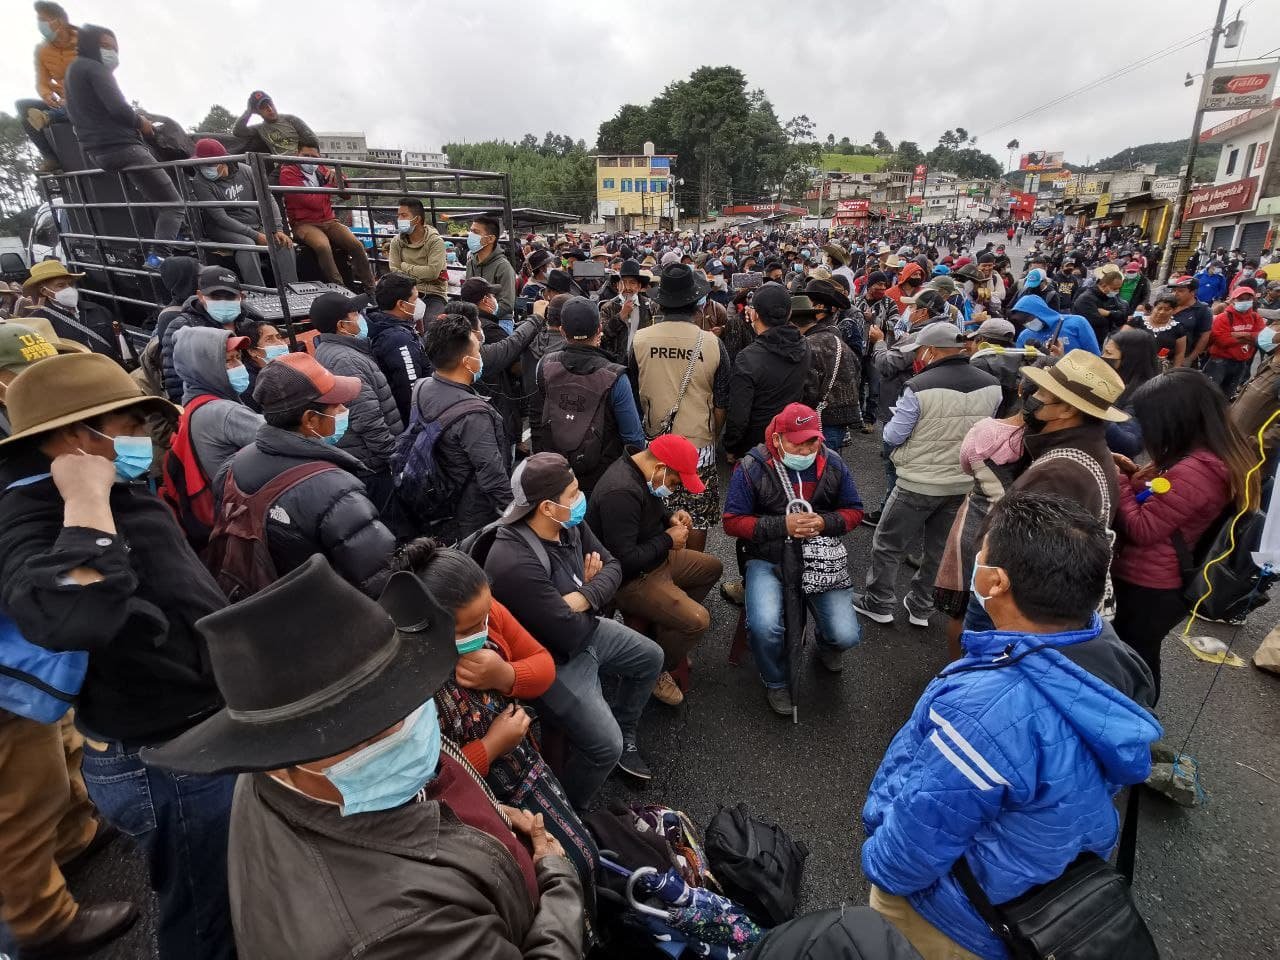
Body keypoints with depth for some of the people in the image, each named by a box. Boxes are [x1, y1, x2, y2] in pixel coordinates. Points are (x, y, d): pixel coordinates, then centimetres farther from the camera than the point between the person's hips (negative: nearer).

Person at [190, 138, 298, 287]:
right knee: (246, 243, -35)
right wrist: (256, 235, -24)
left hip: (255, 225, 4)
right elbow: (221, 218, -16)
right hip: (223, 230, -4)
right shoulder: (201, 183, -10)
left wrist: (277, 229, -12)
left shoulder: (244, 171, 1)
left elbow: (268, 198, 3)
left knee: (284, 242, -23)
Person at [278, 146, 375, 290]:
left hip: (329, 221, 5)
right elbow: (313, 202, -14)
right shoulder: (288, 173, -1)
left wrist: (338, 179, 0)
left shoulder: (321, 169, 14)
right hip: (304, 223, -5)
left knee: (357, 245, -20)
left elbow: (346, 194, 20)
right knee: (323, 246, -36)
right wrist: (330, 185, -2)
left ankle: (371, 290, -14)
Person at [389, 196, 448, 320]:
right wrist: (421, 274, -14)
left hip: (433, 293, -3)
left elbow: (433, 272, -16)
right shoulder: (396, 241, 8)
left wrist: (405, 266, -5)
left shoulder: (435, 241, -4)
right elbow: (394, 272, -2)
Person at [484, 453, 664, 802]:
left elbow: (612, 565, -3)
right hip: (554, 662, -9)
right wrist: (591, 587, -11)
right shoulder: (514, 564, -37)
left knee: (651, 658, 21)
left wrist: (581, 598, -24)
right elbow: (571, 633, -31)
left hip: (584, 631, 9)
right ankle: (571, 815, 14)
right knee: (606, 746, -15)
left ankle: (624, 735, 40)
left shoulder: (569, 523, -11)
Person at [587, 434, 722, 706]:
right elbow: (624, 560, -32)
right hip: (629, 579, -10)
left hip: (655, 559, 11)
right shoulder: (621, 492, -32)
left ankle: (667, 629, 19)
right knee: (697, 621, -21)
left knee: (712, 567, 20)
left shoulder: (640, 470, -1)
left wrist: (670, 517, -2)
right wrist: (668, 540, -19)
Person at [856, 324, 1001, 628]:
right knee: (940, 549, 19)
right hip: (964, 485, 5)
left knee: (888, 545, 13)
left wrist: (897, 418, 6)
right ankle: (921, 608, 32)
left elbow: (893, 437, -13)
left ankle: (878, 604, 24)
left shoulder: (919, 387, -22)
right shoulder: (992, 386, -5)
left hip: (919, 484, -5)